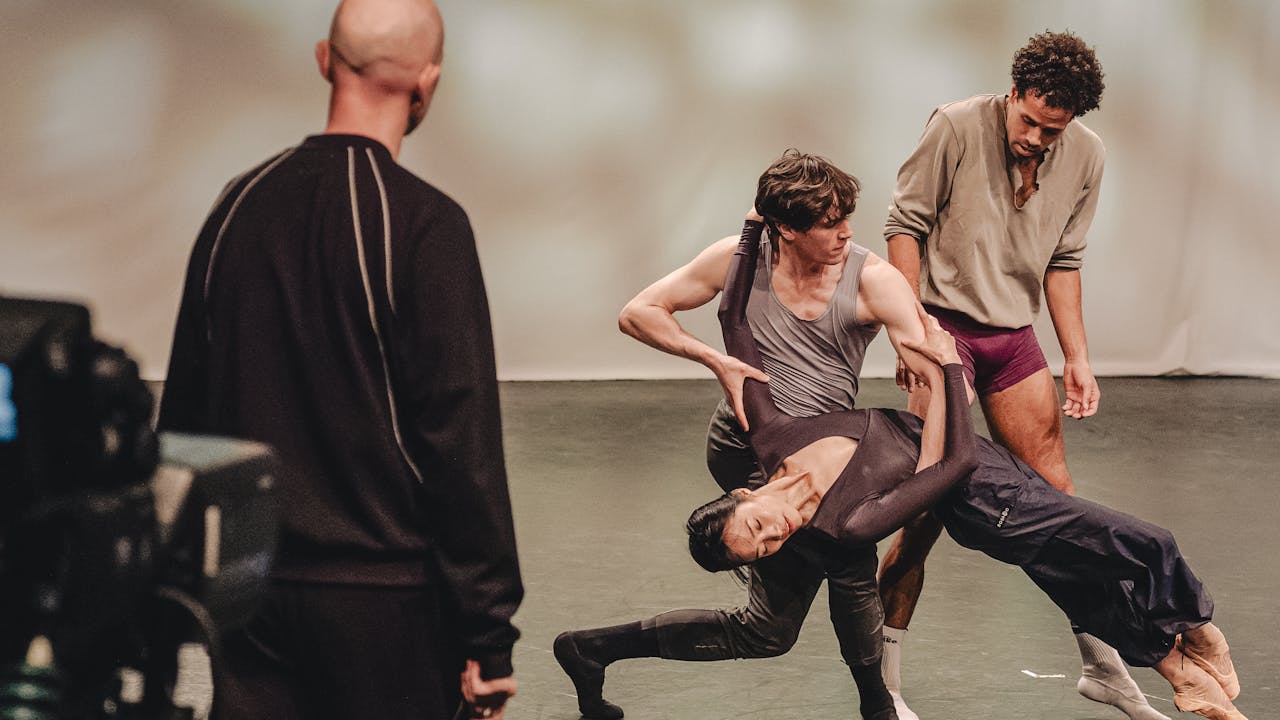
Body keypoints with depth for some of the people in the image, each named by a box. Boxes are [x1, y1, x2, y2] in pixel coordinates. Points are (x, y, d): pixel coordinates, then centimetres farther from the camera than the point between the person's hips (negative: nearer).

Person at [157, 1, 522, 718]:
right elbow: (462, 437, -15)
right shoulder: (424, 224, -13)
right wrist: (488, 636, -11)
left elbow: (185, 410, 12)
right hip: (383, 603, -5)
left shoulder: (241, 204, 5)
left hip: (249, 593, 6)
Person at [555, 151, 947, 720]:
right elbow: (637, 313, 0)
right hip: (748, 450, -4)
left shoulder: (873, 281, -11)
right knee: (848, 558, -20)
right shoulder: (742, 259, -10)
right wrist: (714, 359, -16)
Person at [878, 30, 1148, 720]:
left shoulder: (1085, 156, 0)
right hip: (943, 326, -5)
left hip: (1014, 335, 5)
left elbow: (1062, 261, 10)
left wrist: (1077, 357, 6)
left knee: (1055, 490, 6)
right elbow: (905, 224, -9)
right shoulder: (956, 127, -14)